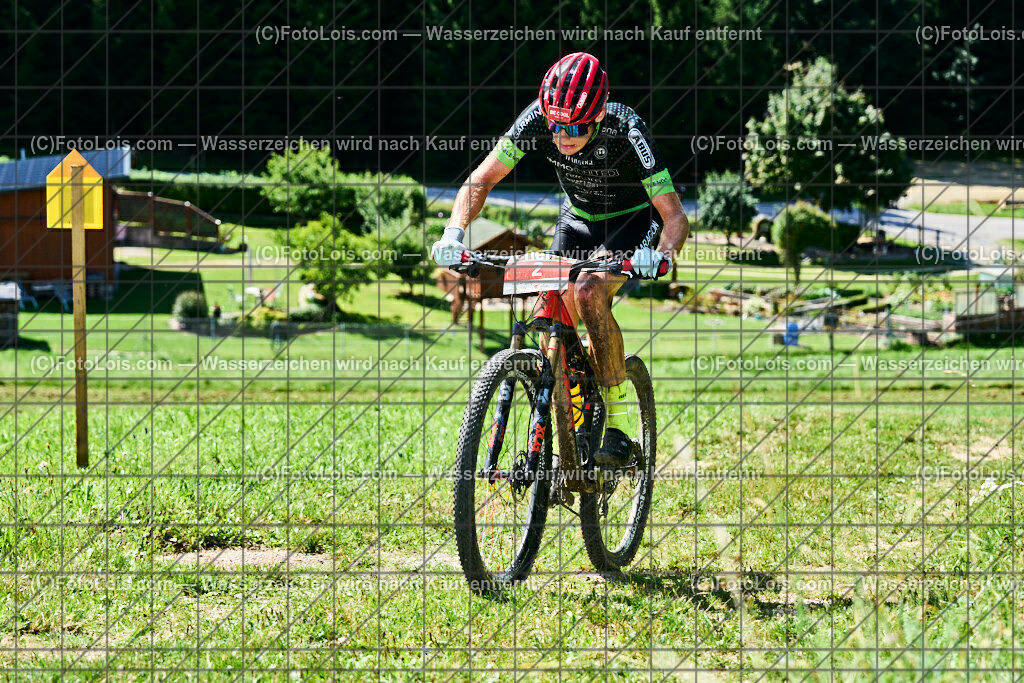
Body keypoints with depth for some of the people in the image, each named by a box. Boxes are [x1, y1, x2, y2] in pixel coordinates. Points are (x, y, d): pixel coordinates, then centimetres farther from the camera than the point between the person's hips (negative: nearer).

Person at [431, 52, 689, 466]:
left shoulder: (626, 131, -34)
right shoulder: (537, 120, -25)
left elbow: (674, 216, -33)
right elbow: (481, 180, -20)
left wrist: (661, 254, -53)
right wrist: (454, 233, -37)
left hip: (632, 219, -4)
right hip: (577, 217, 5)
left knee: (589, 292, -29)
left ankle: (620, 425, -21)